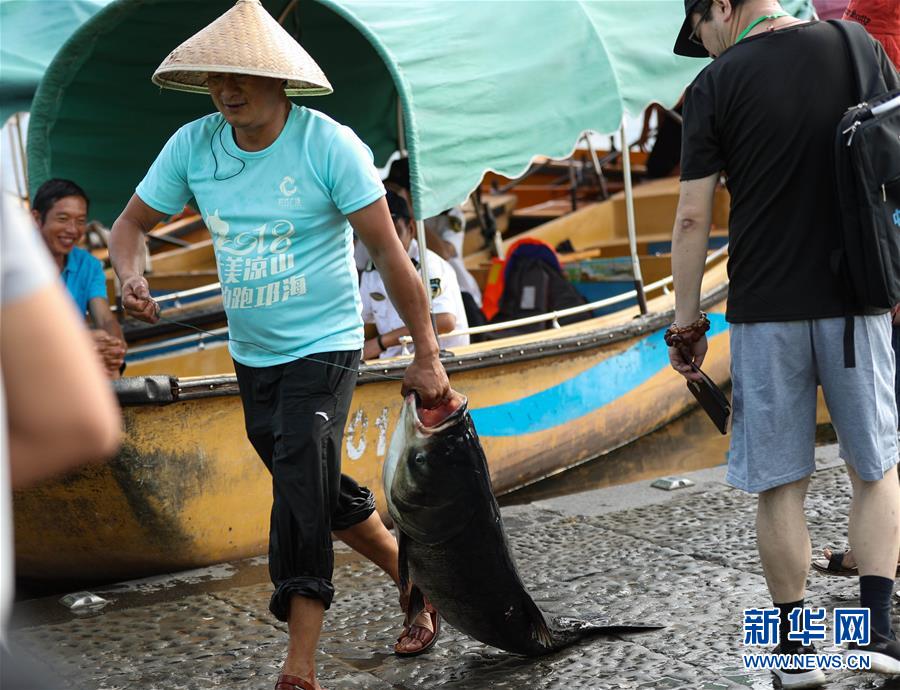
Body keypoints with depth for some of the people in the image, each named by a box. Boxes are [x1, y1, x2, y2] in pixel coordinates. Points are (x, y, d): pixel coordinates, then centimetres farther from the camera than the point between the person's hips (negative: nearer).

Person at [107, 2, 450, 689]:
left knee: (301, 491, -18)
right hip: (251, 352, 6)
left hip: (323, 346, -6)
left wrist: (426, 355, -14)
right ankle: (414, 580, 40)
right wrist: (132, 275, -17)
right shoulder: (193, 145, -3)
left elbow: (389, 251, -15)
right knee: (324, 493, 18)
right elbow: (132, 223, 7)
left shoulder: (330, 144, -17)